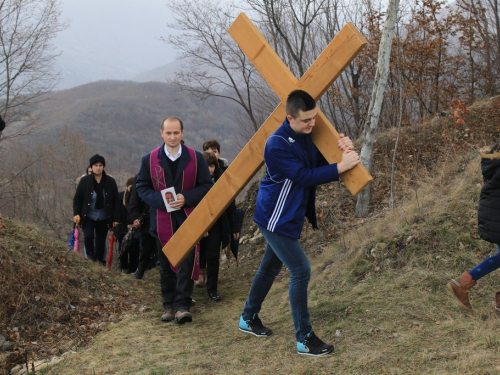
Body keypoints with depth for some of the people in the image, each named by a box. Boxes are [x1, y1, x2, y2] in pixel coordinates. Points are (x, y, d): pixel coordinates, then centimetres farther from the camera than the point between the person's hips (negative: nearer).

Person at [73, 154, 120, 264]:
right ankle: (90, 258, -2)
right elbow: (77, 199, 1)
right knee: (88, 236, -21)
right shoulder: (84, 181, -5)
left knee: (101, 241, 7)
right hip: (88, 217, -1)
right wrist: (76, 214, -12)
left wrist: (116, 219, -3)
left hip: (104, 218, 1)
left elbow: (116, 201, 1)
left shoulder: (110, 182, -2)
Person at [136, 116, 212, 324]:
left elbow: (206, 186, 0)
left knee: (186, 263, -7)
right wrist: (160, 200, -14)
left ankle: (182, 306, -3)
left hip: (188, 219, -1)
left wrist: (186, 198, -16)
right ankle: (169, 305, 20)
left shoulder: (196, 158, -1)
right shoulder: (150, 159, 1)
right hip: (162, 220, 2)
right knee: (165, 266, 9)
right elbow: (141, 186, 4)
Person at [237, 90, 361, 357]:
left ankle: (248, 319, 37)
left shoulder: (307, 137, 2)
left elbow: (320, 165, 3)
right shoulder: (277, 145, -24)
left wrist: (343, 150, -16)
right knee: (301, 270, -10)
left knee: (270, 267, 19)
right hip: (275, 219, -9)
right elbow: (305, 177, -27)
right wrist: (340, 167, -30)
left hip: (289, 217, 9)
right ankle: (304, 339, -1)